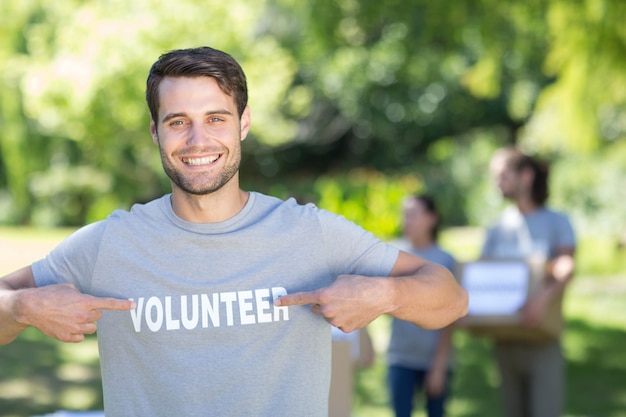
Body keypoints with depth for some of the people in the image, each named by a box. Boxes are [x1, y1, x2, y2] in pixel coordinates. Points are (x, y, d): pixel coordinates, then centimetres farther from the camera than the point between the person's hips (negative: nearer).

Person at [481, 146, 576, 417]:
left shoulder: (557, 222, 2)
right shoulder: (498, 229, 14)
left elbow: (567, 266, -15)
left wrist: (545, 296, -36)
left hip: (543, 342, -4)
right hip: (506, 342, 4)